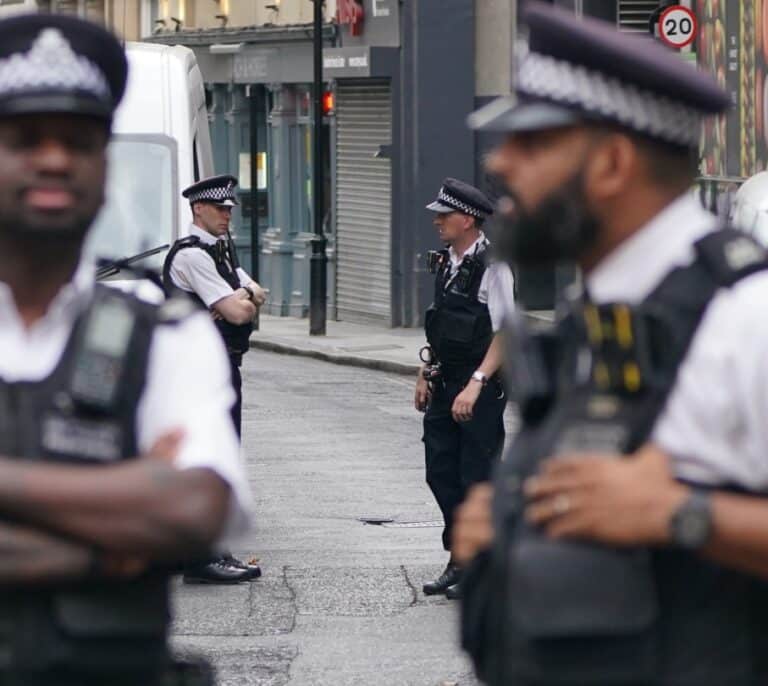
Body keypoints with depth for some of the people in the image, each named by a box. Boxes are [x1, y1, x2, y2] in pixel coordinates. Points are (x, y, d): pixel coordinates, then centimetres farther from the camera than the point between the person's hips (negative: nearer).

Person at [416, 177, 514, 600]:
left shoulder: (492, 266, -15)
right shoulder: (445, 263, 11)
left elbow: (506, 334, -17)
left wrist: (476, 384, -22)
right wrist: (426, 374, 19)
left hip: (481, 389, -8)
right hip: (445, 385, 8)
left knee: (477, 476, -2)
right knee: (440, 472, 10)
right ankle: (459, 560, 22)